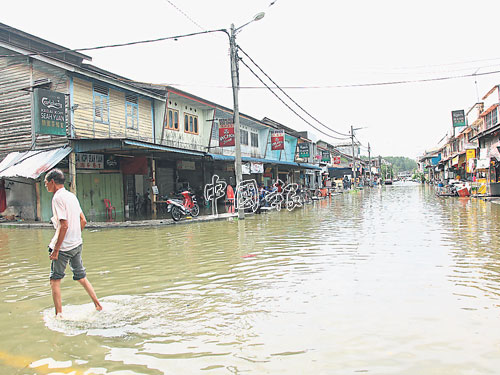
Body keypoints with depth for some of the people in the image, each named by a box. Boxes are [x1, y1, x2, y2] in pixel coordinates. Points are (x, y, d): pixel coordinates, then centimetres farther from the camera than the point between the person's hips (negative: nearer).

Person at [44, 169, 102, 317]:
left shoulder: (58, 198, -15)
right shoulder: (72, 196, 10)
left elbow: (64, 225, -22)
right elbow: (83, 221, 12)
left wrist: (56, 249, -19)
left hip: (64, 247, -8)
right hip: (77, 244, 8)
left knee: (55, 280, 6)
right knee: (81, 277, 18)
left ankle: (59, 313, 9)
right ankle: (98, 306, 21)